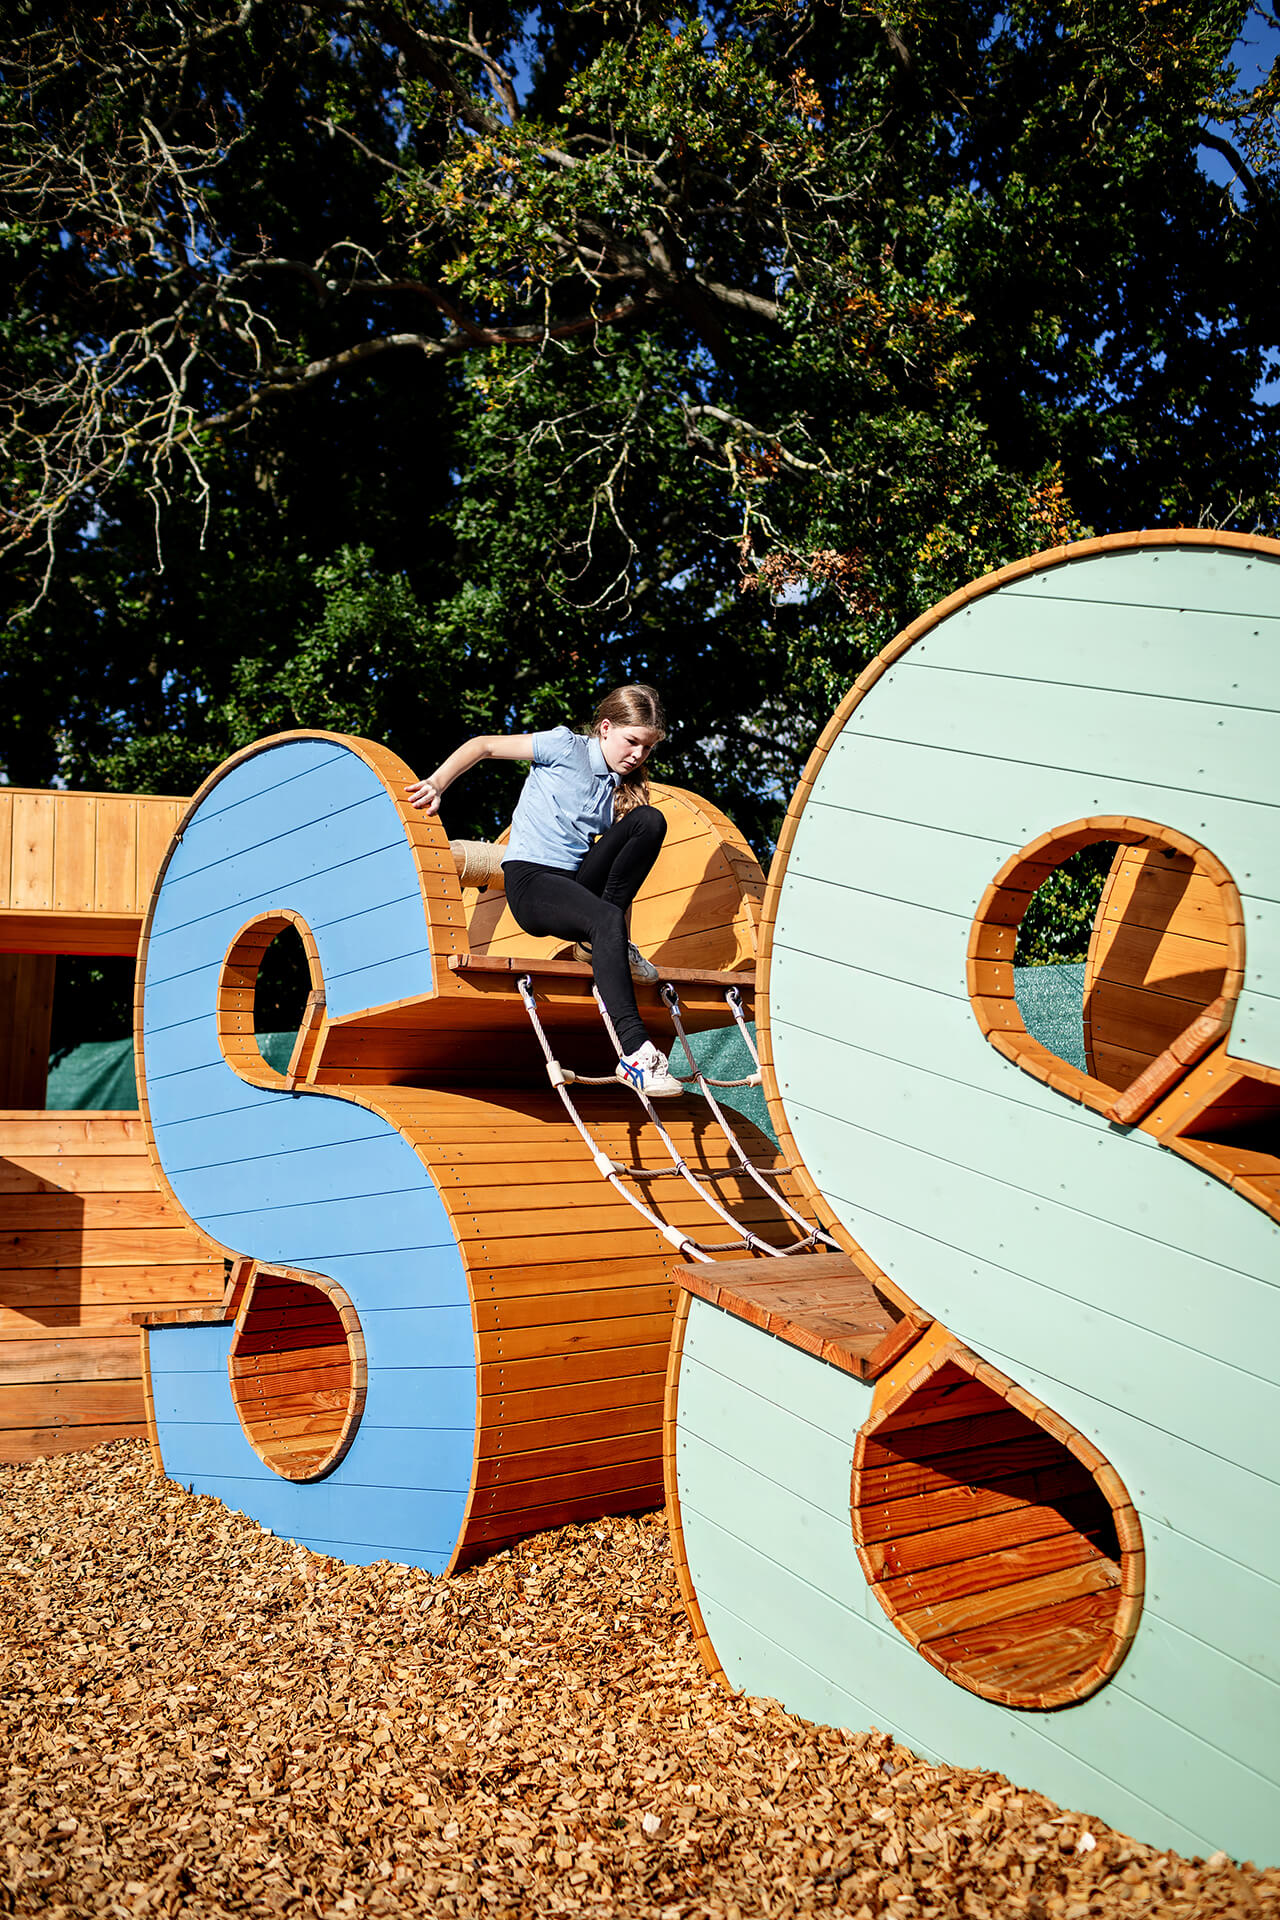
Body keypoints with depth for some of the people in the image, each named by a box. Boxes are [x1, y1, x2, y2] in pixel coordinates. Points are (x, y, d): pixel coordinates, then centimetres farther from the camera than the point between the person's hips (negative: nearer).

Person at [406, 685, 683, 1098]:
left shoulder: (621, 791, 17)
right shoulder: (566, 747, 1)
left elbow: (621, 859, 16)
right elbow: (484, 745, 4)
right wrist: (438, 783, -9)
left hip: (578, 883, 6)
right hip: (530, 881, -6)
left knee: (649, 819, -14)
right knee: (607, 921, -36)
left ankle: (595, 942, -11)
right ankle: (634, 1053, -42)